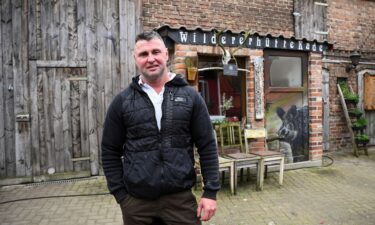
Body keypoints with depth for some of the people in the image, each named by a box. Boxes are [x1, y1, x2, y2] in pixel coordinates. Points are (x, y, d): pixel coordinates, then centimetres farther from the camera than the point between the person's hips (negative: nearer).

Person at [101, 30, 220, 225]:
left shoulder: (190, 97, 0)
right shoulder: (122, 102, 0)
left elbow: (207, 147, 0)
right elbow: (110, 152, 4)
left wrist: (210, 191, -4)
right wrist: (120, 195, 0)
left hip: (181, 198, 0)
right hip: (136, 202, 1)